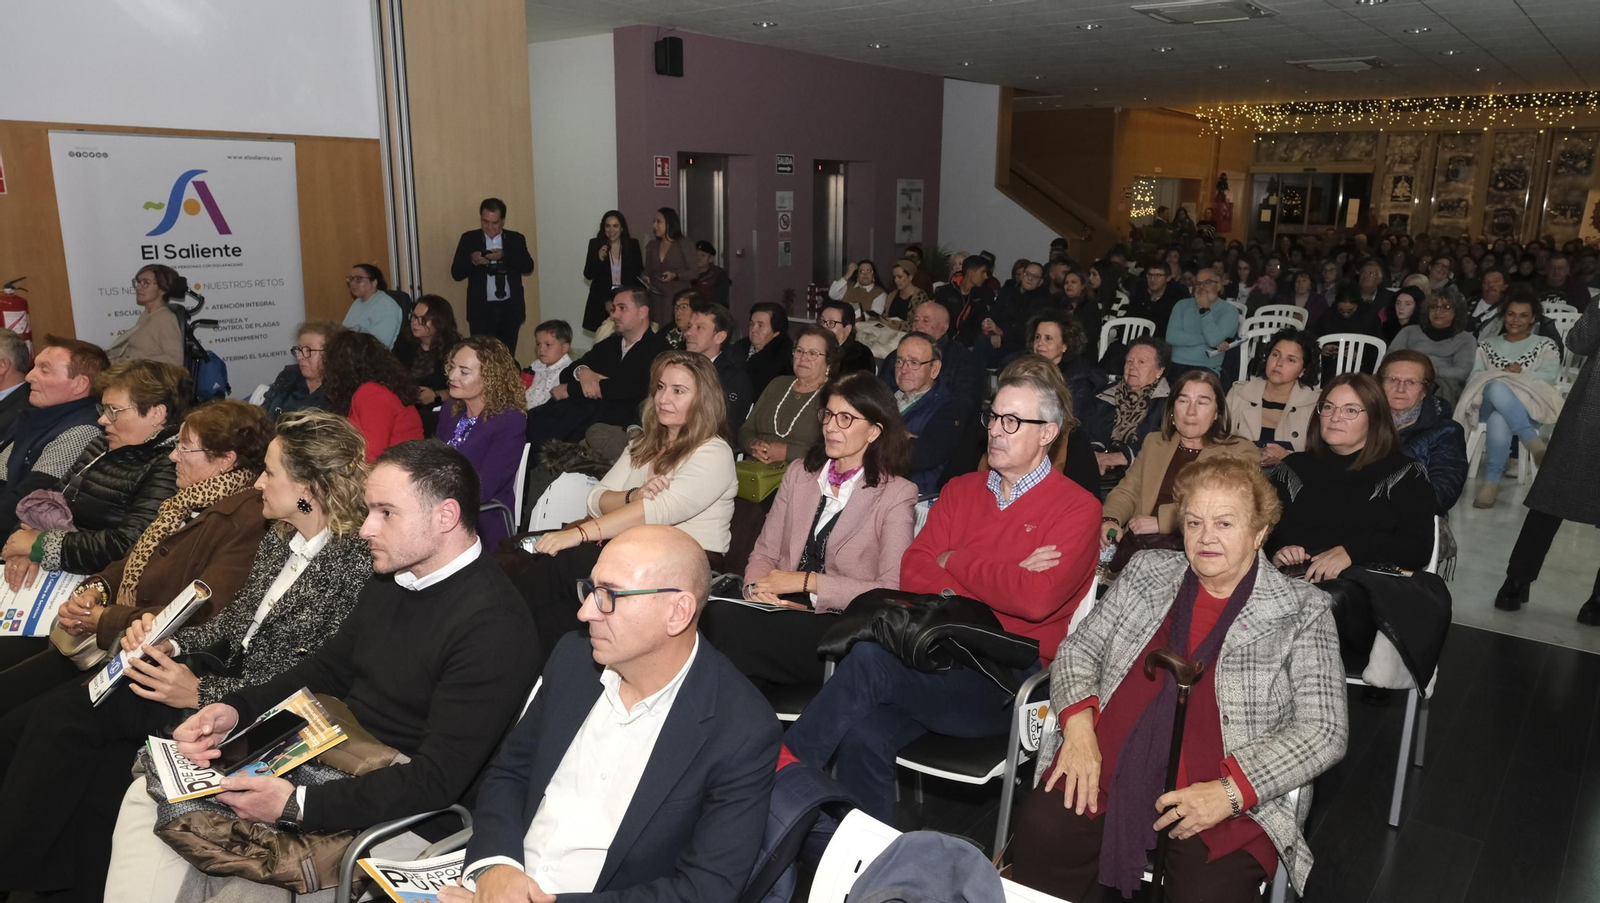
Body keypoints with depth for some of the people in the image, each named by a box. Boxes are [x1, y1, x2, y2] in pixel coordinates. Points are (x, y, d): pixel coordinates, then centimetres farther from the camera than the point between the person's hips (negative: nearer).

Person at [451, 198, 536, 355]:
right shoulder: (469, 239, 4)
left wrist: (504, 256, -23)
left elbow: (528, 266, -9)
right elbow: (456, 273, 1)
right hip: (481, 310, -1)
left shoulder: (516, 239, 6)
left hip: (510, 309, 1)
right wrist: (472, 260, -19)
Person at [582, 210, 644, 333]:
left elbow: (639, 272, 13)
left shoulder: (632, 244, 4)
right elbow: (588, 275, 0)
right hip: (602, 300, 0)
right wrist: (599, 259, -14)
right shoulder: (595, 244, 2)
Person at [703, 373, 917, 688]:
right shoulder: (799, 473, 15)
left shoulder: (896, 494, -1)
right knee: (714, 614, -29)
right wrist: (757, 587, -8)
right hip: (782, 612, 5)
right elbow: (764, 552, 15)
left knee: (726, 626, -29)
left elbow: (892, 591, -10)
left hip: (841, 630, -4)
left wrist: (809, 582, -12)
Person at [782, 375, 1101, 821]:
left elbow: (1036, 599, -16)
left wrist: (954, 561, -3)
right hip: (937, 659, 5)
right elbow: (913, 573, 6)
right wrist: (1000, 578, -9)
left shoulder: (1076, 508, -1)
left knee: (870, 658, -27)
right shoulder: (961, 490, 17)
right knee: (862, 735, -25)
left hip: (1003, 686, -5)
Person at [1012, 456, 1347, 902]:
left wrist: (1230, 792, -14)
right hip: (1107, 766, 2)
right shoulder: (1146, 572, 14)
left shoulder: (1302, 610, 5)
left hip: (1227, 802, -2)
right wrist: (1078, 725, -5)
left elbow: (1324, 731, -1)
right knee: (1041, 833, -27)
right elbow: (1078, 649, 15)